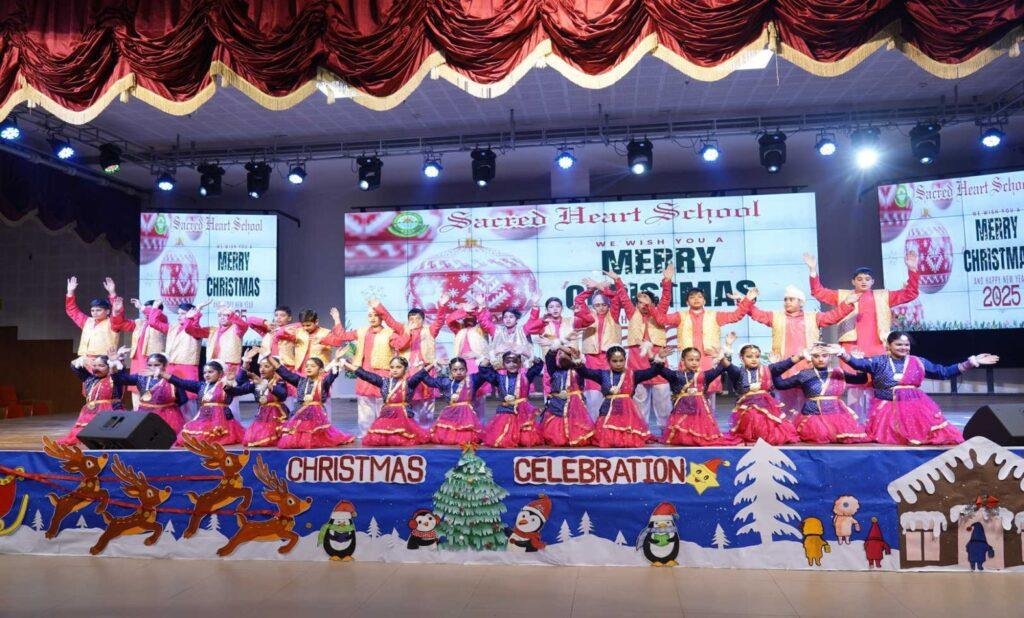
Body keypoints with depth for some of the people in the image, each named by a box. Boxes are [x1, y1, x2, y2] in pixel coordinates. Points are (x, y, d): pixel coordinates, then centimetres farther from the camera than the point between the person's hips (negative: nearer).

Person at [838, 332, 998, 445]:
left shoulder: (919, 362, 10)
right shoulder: (879, 362, 1)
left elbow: (944, 372, 13)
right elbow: (859, 364, -14)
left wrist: (970, 362, 7)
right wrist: (843, 353, -32)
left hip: (916, 408, 2)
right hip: (888, 409, -2)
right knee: (889, 437, -13)